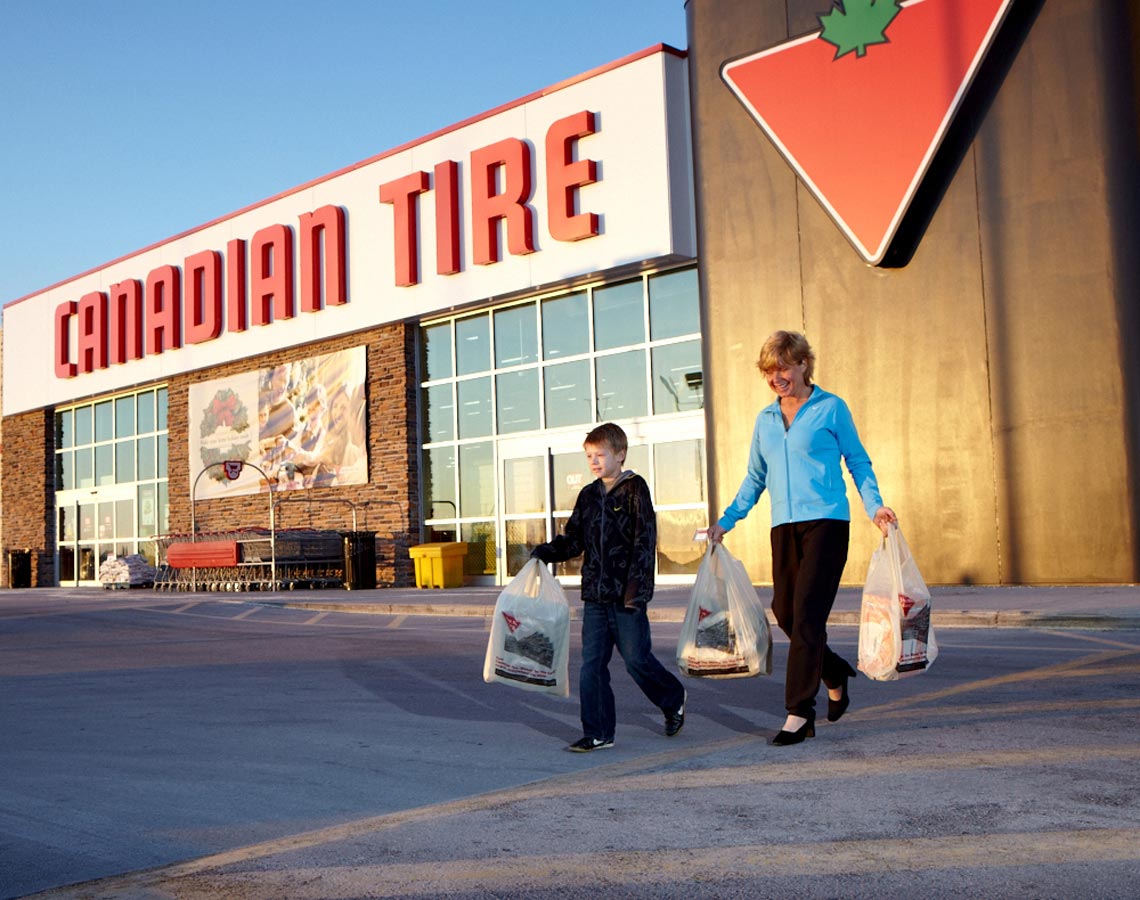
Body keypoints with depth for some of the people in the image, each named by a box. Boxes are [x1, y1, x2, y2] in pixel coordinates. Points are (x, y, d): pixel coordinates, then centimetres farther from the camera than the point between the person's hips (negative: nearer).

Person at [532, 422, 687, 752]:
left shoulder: (634, 489, -5)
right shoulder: (588, 495, 13)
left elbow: (645, 541, -10)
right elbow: (574, 540, 17)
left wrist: (636, 588, -17)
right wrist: (546, 552, -2)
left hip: (626, 595, -6)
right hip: (595, 594, 6)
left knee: (636, 657, 0)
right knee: (592, 664, 2)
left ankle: (673, 700, 27)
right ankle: (598, 733, 8)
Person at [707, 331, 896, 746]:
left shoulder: (831, 408, 2)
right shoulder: (765, 419, 15)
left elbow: (858, 462, 6)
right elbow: (755, 478, 21)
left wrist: (875, 506, -8)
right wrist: (725, 522, 15)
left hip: (826, 521, -5)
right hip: (784, 526, 5)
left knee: (806, 613, -11)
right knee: (784, 611, 4)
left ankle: (799, 712, -6)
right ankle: (835, 674, 30)